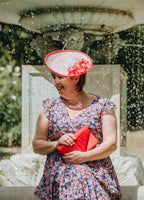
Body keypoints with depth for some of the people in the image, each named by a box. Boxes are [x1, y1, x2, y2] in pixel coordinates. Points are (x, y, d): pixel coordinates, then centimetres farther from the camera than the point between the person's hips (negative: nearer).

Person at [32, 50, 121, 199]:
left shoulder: (102, 106, 4)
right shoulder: (50, 107, 11)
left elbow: (111, 144, -2)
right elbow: (37, 145, 9)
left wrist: (83, 156, -12)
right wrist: (57, 144, -10)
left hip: (95, 180, -1)